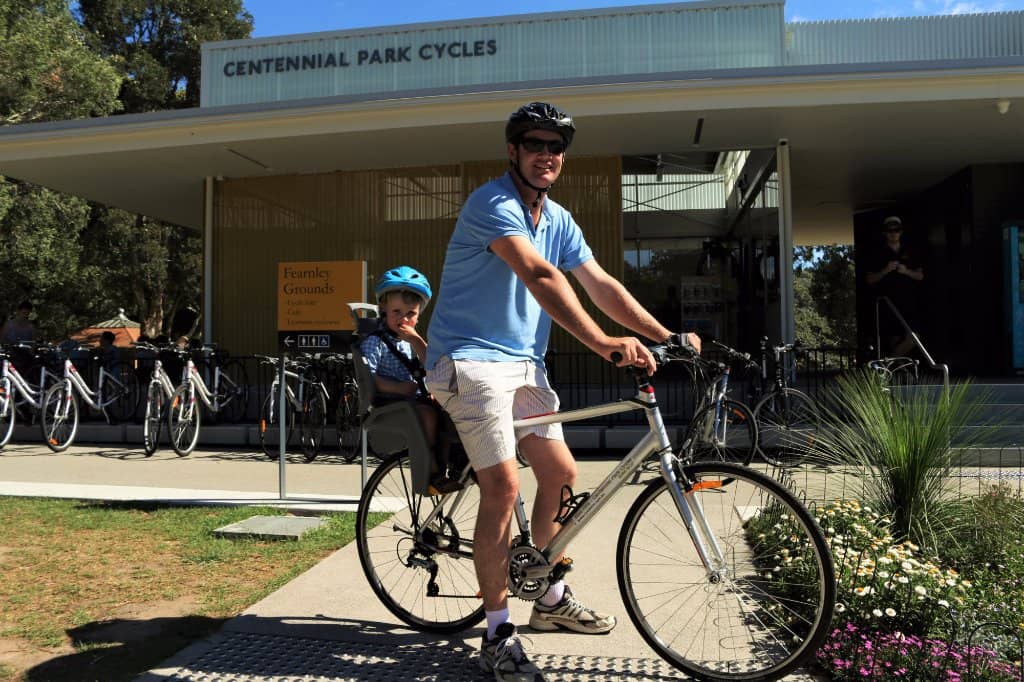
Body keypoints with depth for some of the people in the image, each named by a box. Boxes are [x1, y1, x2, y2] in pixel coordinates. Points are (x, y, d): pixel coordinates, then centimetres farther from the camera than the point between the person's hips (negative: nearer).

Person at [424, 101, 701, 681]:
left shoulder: (559, 219, 11)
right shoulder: (493, 203, -16)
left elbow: (601, 284, 7)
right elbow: (540, 276, -31)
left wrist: (666, 335, -2)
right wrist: (603, 343, -41)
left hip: (524, 362, 9)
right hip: (472, 358, -8)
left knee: (561, 474, 10)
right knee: (503, 484, -16)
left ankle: (553, 599, 29)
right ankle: (498, 634, -3)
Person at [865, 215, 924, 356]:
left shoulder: (909, 253, 13)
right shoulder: (879, 254, 7)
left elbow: (920, 276, 13)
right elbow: (870, 280, 4)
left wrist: (907, 271, -7)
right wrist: (885, 270, -13)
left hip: (908, 304, 2)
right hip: (887, 305, -2)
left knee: (912, 339, -10)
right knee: (894, 341, -2)